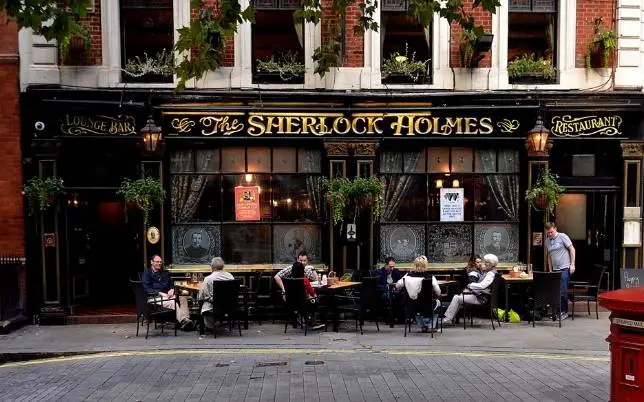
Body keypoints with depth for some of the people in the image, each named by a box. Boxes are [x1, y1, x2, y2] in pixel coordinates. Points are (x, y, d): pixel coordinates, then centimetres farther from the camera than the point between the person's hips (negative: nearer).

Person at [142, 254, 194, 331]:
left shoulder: (165, 273, 27)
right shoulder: (147, 273, 8)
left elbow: (171, 284, 26)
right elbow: (146, 289, -5)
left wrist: (172, 290, 1)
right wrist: (159, 293, -16)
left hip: (167, 295, 6)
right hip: (154, 297, -6)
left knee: (183, 297, -23)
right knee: (172, 302, -36)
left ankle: (186, 319, -37)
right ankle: (182, 321, -43)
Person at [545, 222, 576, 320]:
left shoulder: (562, 236, -5)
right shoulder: (547, 241, 12)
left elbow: (572, 249, -5)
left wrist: (572, 264, -9)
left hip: (564, 268, -6)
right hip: (555, 270, 6)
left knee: (563, 291, -6)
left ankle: (564, 312, 5)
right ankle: (558, 311, 14)